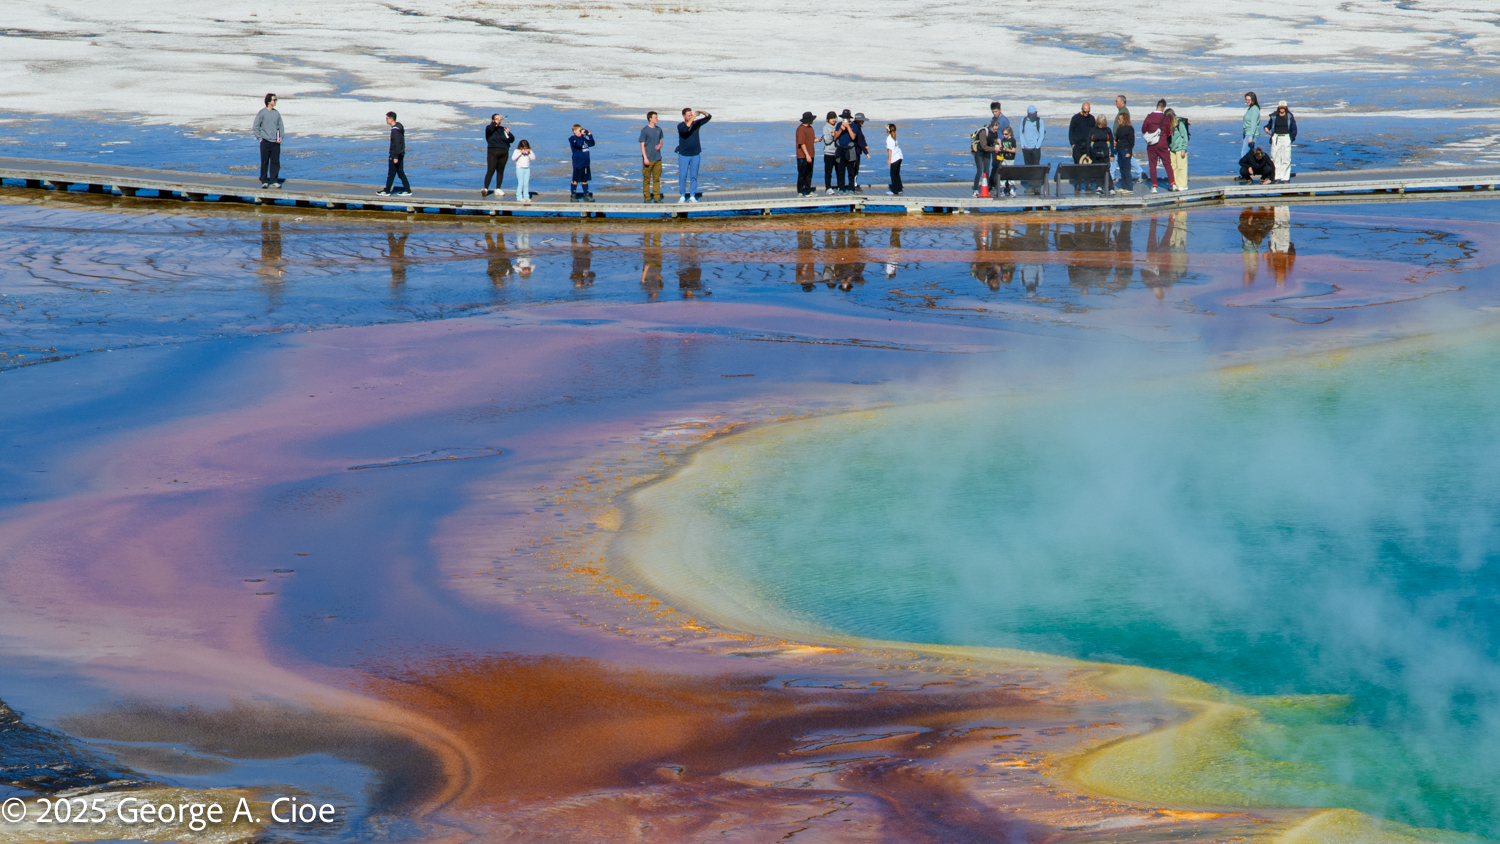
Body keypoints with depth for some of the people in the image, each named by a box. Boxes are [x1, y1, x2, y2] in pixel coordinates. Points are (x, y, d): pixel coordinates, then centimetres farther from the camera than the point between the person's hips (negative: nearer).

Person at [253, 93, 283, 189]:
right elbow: (256, 127, 0)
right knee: (264, 162, 1)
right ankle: (264, 181, 9)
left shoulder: (277, 113, 10)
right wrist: (259, 138, -6)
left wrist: (281, 136, 3)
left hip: (276, 142, 3)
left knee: (275, 162, 0)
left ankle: (274, 182, 3)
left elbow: (280, 126, 17)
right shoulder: (262, 113, -3)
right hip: (265, 142, -3)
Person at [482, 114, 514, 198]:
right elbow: (490, 129, -22)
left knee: (500, 171, 7)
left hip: (504, 153, 5)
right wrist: (496, 123, -13)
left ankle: (498, 189, 14)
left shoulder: (503, 129, 17)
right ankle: (485, 189, -15)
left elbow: (512, 140, 15)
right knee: (490, 171, -13)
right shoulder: (490, 127, 5)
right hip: (492, 152, -5)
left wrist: (508, 134, -3)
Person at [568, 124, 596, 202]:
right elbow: (579, 144, -30)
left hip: (585, 163, 7)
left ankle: (586, 195, 18)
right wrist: (582, 135, -25)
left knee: (585, 180, 13)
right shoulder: (573, 139, -11)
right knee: (575, 180, -1)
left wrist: (590, 135, 7)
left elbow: (592, 143, 19)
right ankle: (573, 196, 5)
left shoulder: (584, 139, 13)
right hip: (577, 164, -7)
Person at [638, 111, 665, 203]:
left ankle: (657, 197, 13)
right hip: (648, 159, -5)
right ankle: (647, 198, 9)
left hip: (657, 158, 5)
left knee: (657, 178, 7)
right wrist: (645, 158, -14)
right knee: (647, 179, 2)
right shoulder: (645, 130, -9)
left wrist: (660, 145, -2)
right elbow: (642, 145, -8)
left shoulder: (658, 129, 8)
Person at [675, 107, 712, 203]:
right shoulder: (680, 126, -8)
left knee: (694, 176, 5)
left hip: (695, 155, 2)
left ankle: (692, 196, 11)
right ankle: (682, 196, 11)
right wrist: (692, 119, -33)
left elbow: (709, 117, -1)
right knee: (682, 176, 1)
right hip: (684, 155, -2)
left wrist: (702, 112, -21)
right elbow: (685, 129, -31)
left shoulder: (696, 123, 1)